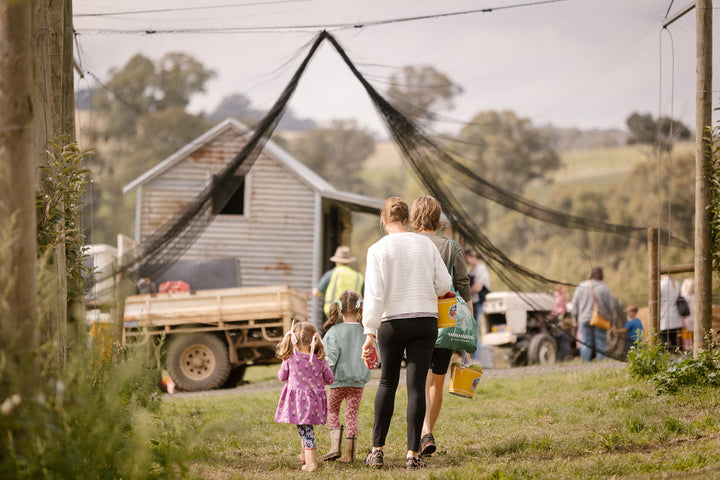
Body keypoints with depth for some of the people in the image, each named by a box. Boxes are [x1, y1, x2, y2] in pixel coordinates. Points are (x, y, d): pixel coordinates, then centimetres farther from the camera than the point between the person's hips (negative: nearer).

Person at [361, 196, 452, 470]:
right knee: (416, 386, 1)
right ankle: (412, 455, -2)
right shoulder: (426, 244, 1)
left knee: (387, 382, 15)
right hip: (426, 321, 1)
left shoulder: (377, 250, -6)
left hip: (392, 322, -1)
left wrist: (370, 334, -10)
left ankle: (377, 450, 14)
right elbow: (444, 285, 3)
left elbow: (374, 295, -10)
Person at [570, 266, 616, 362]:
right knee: (600, 344, 2)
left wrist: (575, 318, 17)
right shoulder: (604, 288, -5)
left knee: (586, 344, 4)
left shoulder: (580, 288, 4)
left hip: (584, 319, 2)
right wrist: (612, 319, 8)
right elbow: (610, 305, -2)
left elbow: (575, 304, 8)